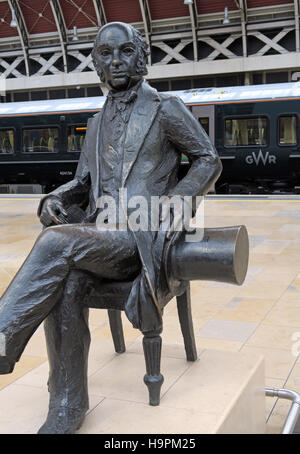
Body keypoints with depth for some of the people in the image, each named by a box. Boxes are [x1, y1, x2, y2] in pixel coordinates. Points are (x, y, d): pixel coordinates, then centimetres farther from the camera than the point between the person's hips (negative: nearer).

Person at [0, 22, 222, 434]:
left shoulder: (166, 107, 5)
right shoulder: (98, 122, 21)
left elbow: (209, 161, 5)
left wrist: (165, 205, -9)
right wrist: (57, 199, -1)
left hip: (141, 235, -4)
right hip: (98, 232, 4)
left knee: (57, 242, -31)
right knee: (66, 288, -28)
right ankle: (67, 408, -17)